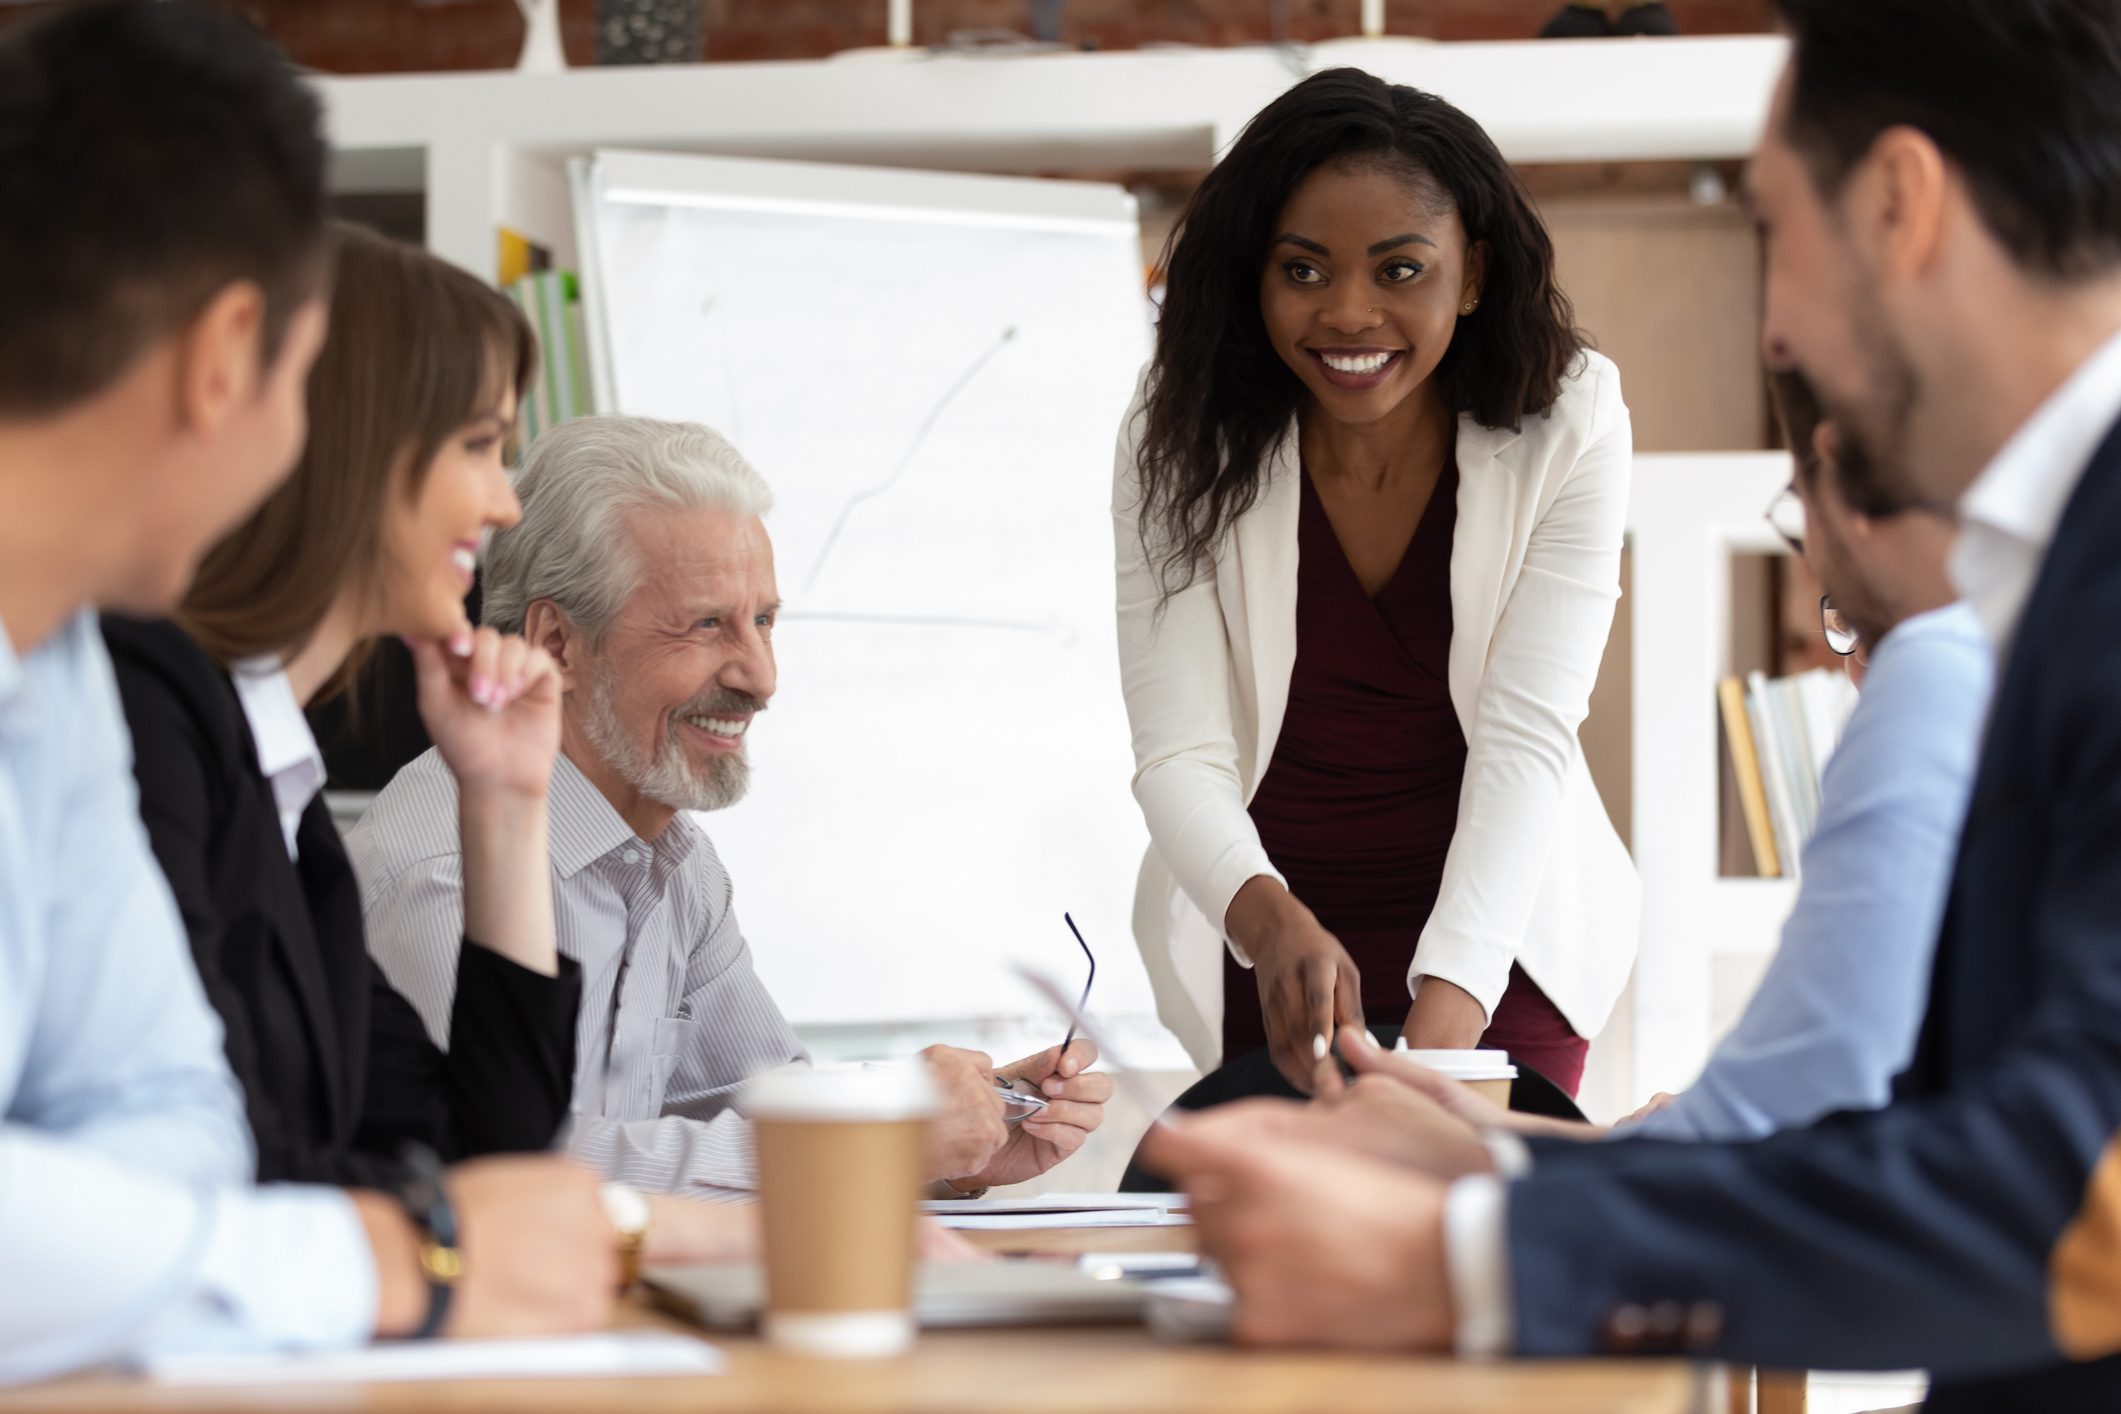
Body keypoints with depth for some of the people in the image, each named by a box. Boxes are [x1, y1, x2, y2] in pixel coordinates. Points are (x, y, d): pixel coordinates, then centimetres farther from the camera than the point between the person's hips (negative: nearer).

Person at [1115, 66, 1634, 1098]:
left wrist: (1446, 1005, -35)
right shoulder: (1179, 442, -13)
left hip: (1495, 932, 0)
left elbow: (1525, 738, -21)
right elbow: (1179, 753, -19)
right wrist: (1272, 924, -41)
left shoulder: (1565, 429, -14)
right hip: (1259, 939, 1)